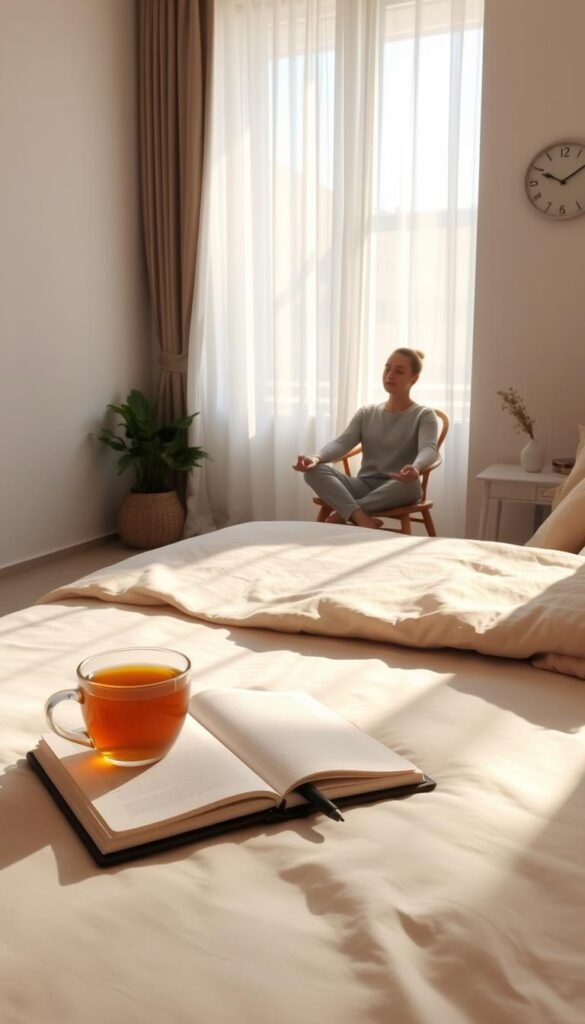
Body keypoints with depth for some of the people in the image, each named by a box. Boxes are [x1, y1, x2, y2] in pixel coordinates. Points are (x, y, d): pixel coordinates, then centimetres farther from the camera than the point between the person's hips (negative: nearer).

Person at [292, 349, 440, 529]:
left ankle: (343, 514, -27)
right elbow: (342, 442, -2)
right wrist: (317, 458, -26)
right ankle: (360, 518, -41)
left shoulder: (424, 416, 2)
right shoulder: (366, 413, 14)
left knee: (410, 483, -40)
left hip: (396, 489, -3)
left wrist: (415, 468, -44)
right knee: (314, 470, -22)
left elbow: (428, 450, -18)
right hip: (364, 486, 3)